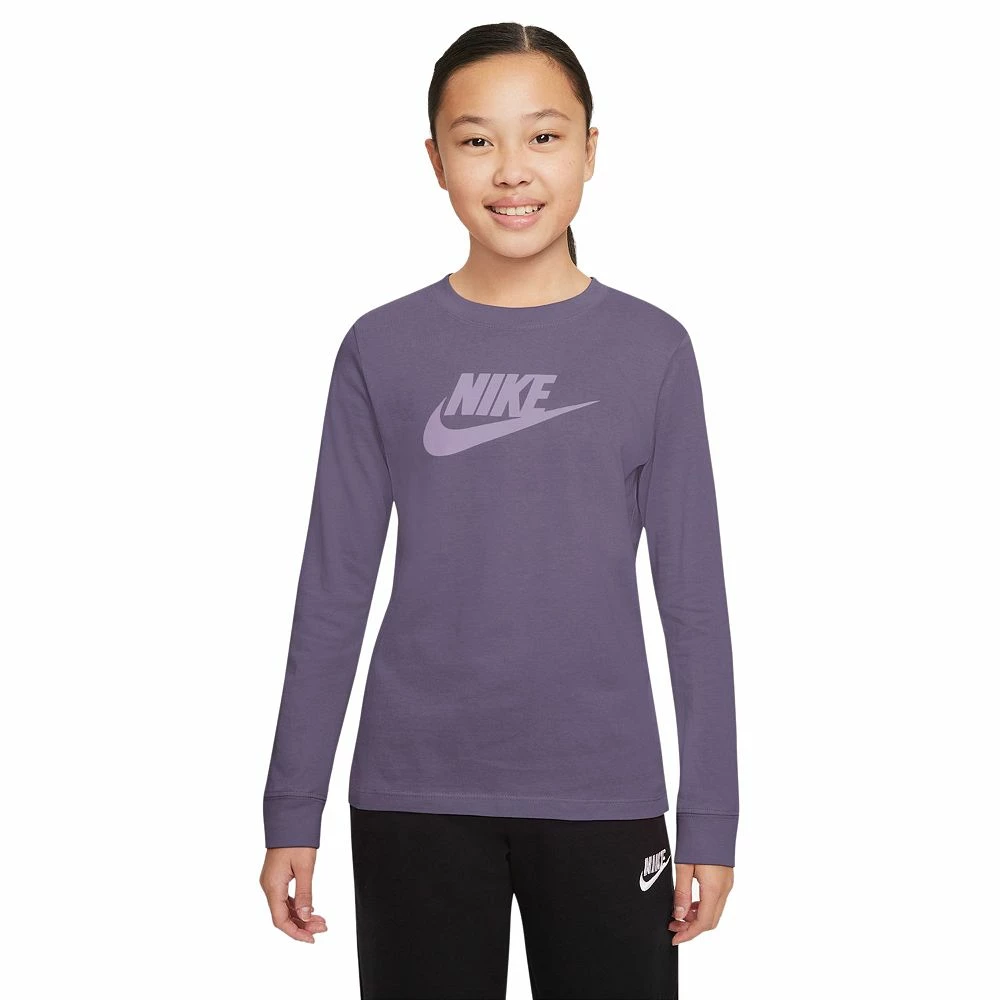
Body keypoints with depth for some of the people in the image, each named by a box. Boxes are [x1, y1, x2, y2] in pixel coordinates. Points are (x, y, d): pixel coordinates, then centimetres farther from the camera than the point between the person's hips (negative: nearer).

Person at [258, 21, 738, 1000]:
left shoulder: (651, 350, 1)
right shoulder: (383, 350, 1)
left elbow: (693, 597, 3)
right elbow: (332, 590, 4)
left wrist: (710, 818, 1)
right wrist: (291, 809, 3)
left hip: (602, 797, 0)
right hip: (415, 796, 0)